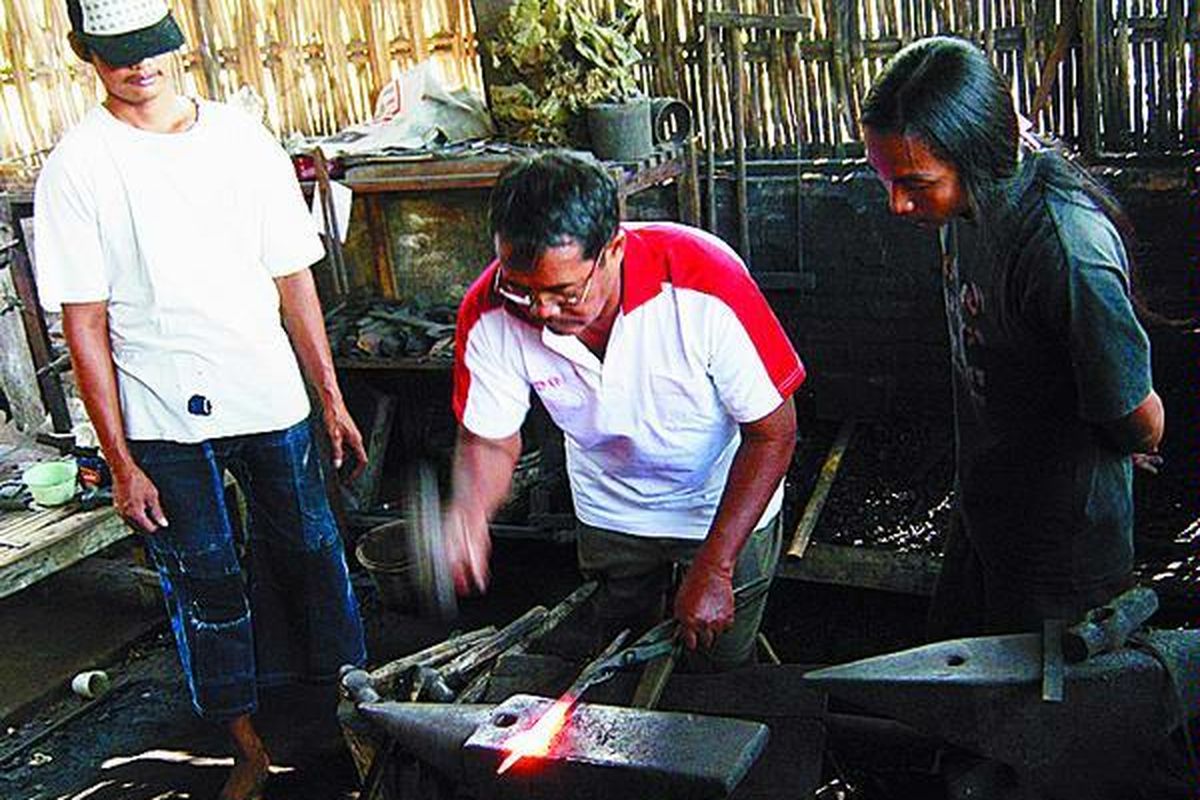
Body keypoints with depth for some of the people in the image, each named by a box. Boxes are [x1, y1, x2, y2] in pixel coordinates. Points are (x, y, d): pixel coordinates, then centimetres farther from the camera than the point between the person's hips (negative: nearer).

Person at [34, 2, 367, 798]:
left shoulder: (242, 137, 3)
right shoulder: (78, 167, -6)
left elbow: (294, 279, 7)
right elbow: (85, 327, -6)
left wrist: (332, 398, 6)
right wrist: (121, 461, -8)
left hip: (272, 400, 3)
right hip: (162, 421, -2)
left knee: (310, 554, 14)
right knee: (205, 583, 8)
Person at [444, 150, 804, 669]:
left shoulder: (706, 286, -37)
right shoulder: (491, 315, -27)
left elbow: (772, 434, -25)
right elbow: (490, 440, -11)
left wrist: (714, 569, -25)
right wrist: (467, 513, -35)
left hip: (726, 503, -3)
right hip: (610, 511, 3)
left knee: (722, 671, 11)